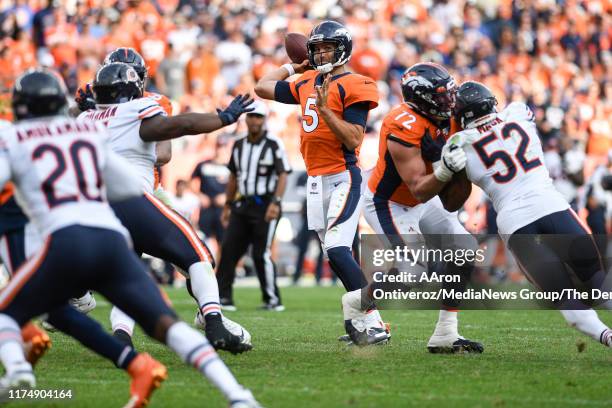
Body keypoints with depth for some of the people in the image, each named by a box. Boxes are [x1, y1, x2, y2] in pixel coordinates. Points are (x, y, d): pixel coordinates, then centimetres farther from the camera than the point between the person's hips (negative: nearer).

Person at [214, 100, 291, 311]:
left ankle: (273, 299, 3)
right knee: (229, 250, 0)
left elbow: (283, 175, -12)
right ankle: (223, 297, 5)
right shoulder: (239, 145, 11)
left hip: (265, 205, -6)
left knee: (262, 253, -8)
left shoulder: (274, 144, -8)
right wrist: (228, 205, 19)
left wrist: (275, 202, -23)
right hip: (243, 204, 6)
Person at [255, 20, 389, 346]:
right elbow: (263, 87, 25)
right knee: (335, 254, 7)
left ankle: (372, 321, -17)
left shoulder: (353, 86, -7)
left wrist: (324, 109, -21)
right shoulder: (307, 84, 14)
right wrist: (295, 66, 26)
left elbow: (353, 139, -15)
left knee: (337, 250, -19)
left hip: (343, 178, -8)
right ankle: (361, 319, 14)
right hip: (315, 181, 8)